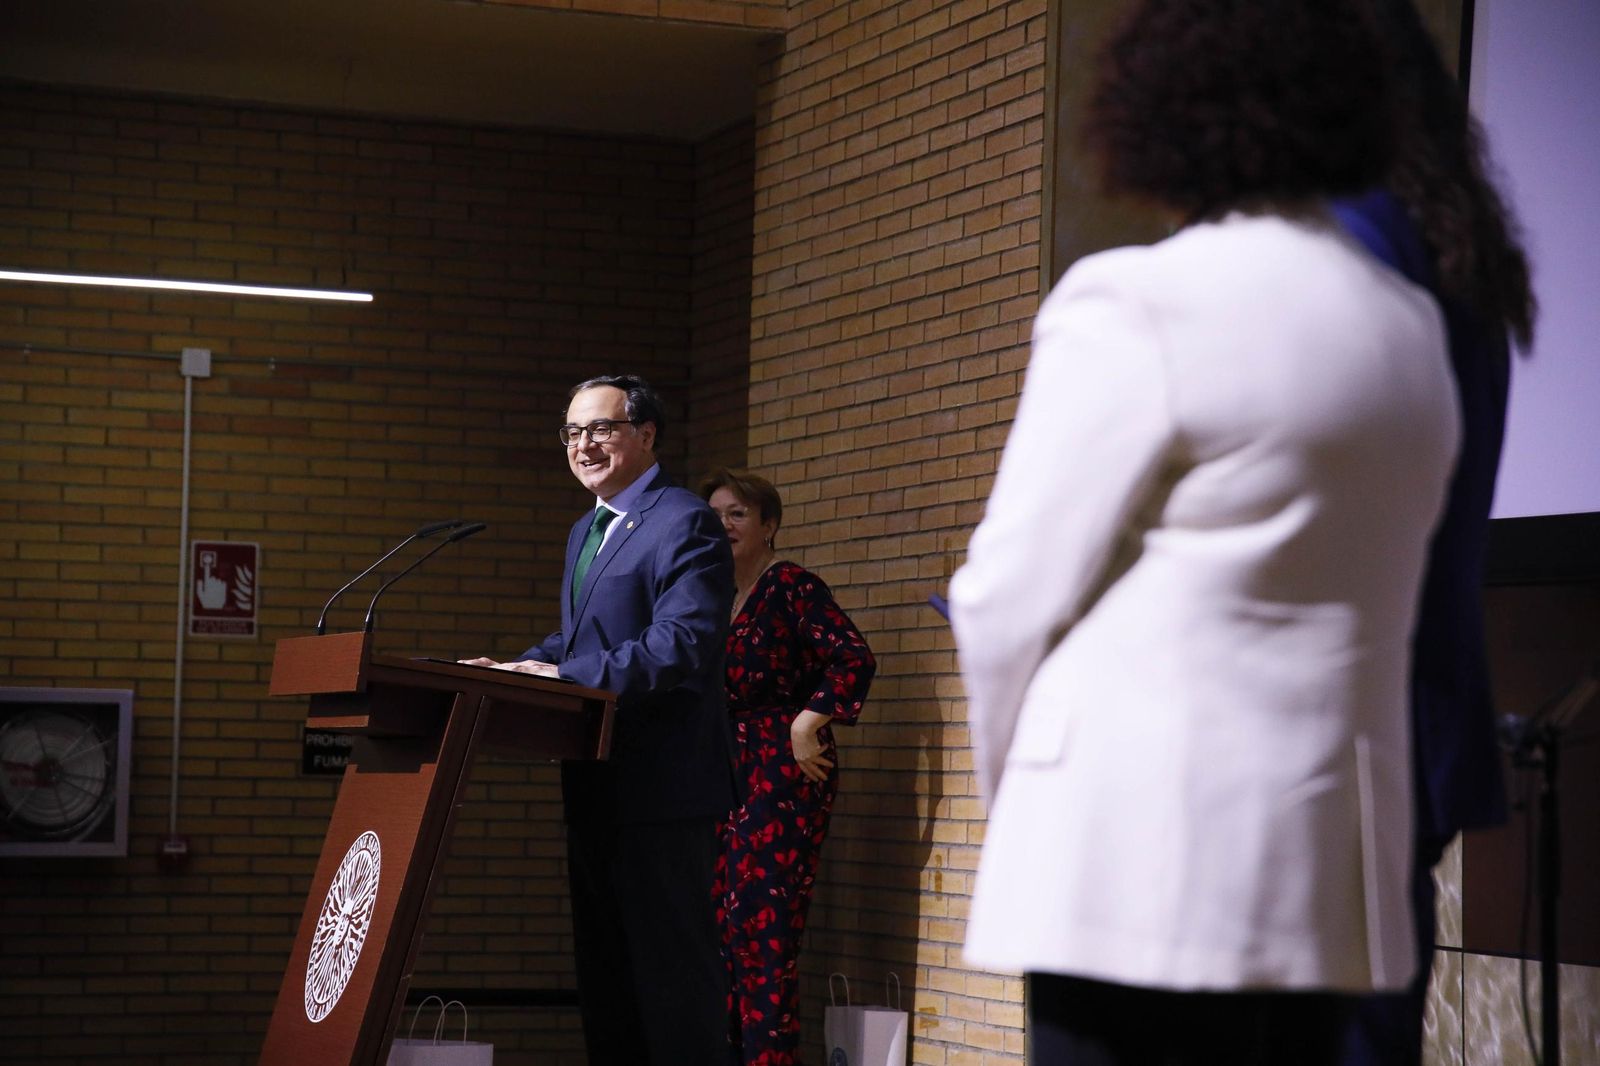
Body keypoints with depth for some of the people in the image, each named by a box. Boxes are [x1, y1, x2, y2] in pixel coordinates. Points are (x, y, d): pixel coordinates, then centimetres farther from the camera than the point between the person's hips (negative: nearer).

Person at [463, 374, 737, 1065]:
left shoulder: (684, 524, -12)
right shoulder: (585, 533, 19)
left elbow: (682, 645, -23)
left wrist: (564, 675, -26)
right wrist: (516, 669, 4)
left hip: (662, 787, -10)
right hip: (598, 790, 10)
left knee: (673, 971, -7)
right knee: (604, 972, 15)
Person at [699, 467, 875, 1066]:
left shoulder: (790, 586, -5)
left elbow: (854, 659, -15)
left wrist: (806, 724, -15)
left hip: (780, 775, -8)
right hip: (721, 778, 8)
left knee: (761, 926, -11)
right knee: (714, 925, 6)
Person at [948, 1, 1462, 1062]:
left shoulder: (1132, 308, -9)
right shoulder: (1411, 327, 12)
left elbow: (1013, 593, -7)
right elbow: (1369, 607, 13)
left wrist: (1014, 788, 10)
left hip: (1150, 853, -7)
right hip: (1332, 861, 7)